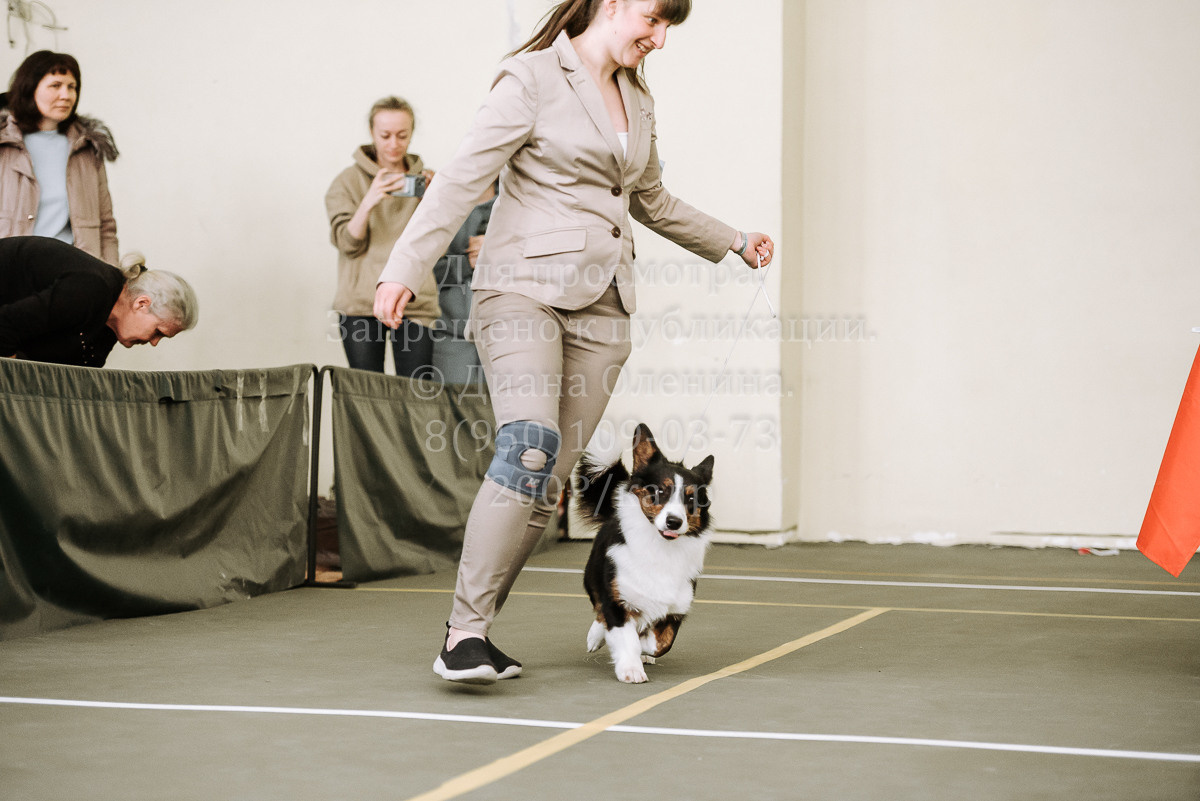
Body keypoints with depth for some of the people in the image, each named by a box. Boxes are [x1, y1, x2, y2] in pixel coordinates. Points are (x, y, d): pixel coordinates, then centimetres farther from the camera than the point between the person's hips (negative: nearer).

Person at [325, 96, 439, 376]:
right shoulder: (349, 181, 9)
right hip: (361, 303, -1)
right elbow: (347, 243, -2)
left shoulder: (425, 179, 15)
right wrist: (368, 203, -18)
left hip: (415, 305, 1)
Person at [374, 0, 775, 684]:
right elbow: (464, 177, -9)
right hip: (524, 288, -6)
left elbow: (651, 201, 34)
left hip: (601, 306, 7)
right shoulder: (535, 77, -1)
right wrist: (407, 267, -19)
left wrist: (732, 242, 44)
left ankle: (473, 630, 6)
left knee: (546, 483, -2)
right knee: (531, 444, -26)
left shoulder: (638, 102, 20)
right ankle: (464, 632, -23)